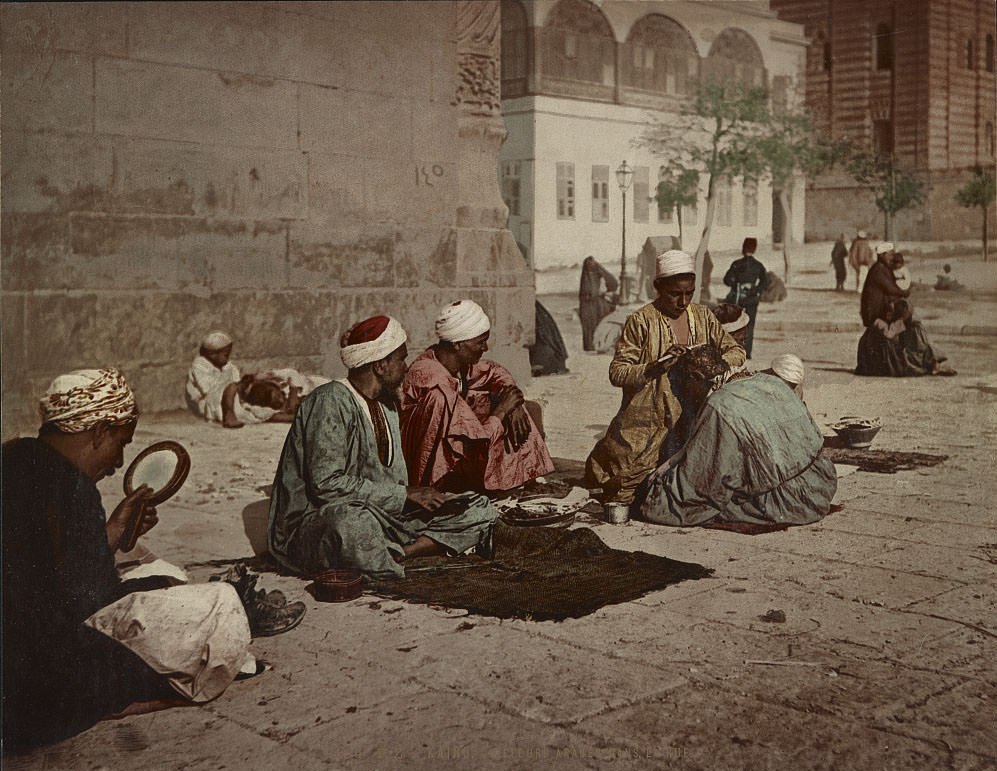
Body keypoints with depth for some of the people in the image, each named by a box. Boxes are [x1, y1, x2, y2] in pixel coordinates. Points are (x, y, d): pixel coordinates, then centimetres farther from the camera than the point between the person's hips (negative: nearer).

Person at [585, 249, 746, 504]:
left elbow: (736, 350, 10)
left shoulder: (702, 316, 7)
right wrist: (656, 366, -26)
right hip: (647, 421, -4)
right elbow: (616, 373, -11)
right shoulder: (641, 321, -8)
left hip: (690, 420, 4)